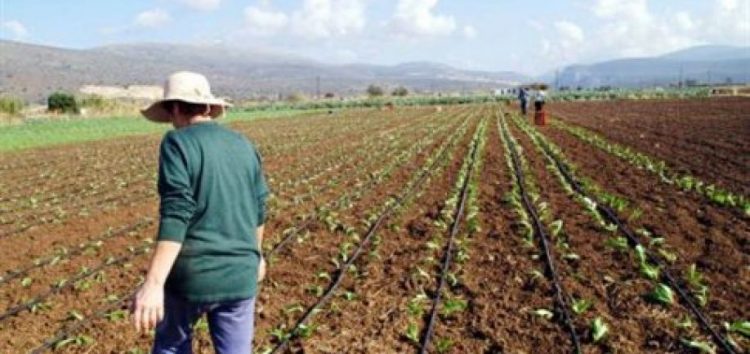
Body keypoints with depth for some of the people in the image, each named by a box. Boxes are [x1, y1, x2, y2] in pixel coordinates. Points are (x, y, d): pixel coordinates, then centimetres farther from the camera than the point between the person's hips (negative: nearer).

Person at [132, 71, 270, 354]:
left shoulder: (178, 142, -9)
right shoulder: (244, 145, 8)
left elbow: (175, 215, -20)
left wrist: (154, 283, -24)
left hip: (193, 276, -4)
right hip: (240, 275, 4)